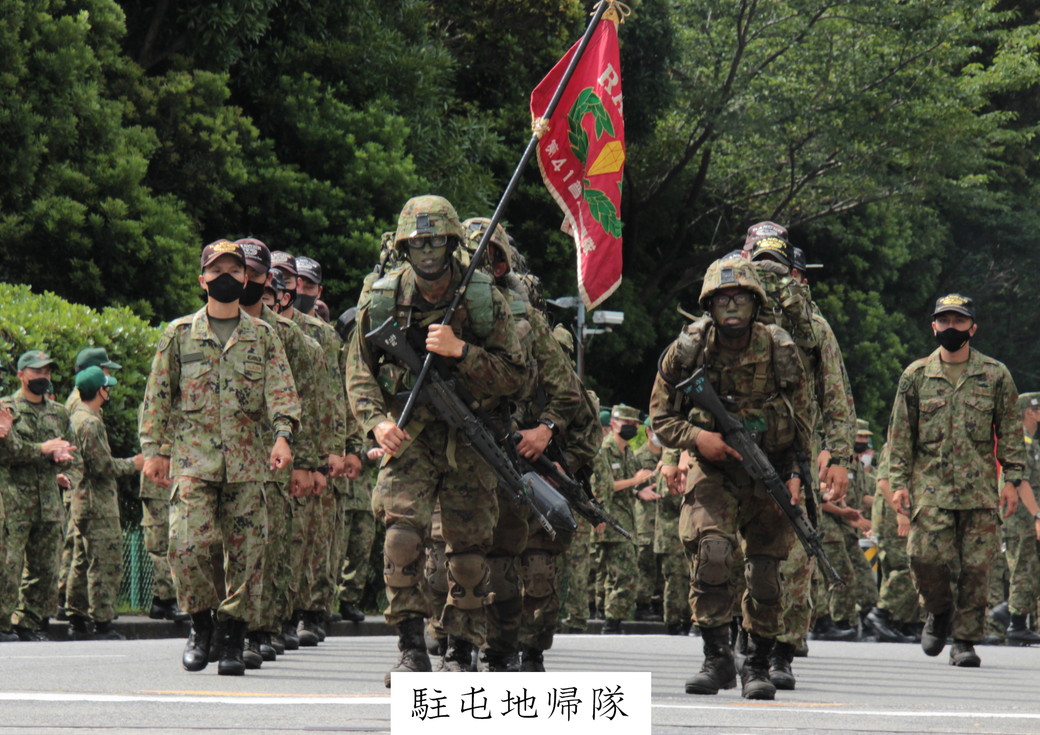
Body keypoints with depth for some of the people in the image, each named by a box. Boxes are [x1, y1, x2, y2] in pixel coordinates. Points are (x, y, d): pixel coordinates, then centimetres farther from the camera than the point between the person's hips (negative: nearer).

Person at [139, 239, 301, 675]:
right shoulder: (179, 334, 10)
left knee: (246, 552, -2)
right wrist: (154, 449, 3)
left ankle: (232, 640, 7)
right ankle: (201, 624, 5)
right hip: (193, 456, -1)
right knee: (188, 544, -15)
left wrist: (283, 434, -14)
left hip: (247, 459, 1)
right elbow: (158, 395, 11)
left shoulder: (262, 335, 12)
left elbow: (281, 389, 3)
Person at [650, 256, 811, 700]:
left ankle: (757, 665, 17)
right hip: (712, 468, -1)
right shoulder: (688, 350, -9)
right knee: (711, 551, -23)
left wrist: (795, 474, -4)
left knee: (765, 572, 1)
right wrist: (697, 437, -18)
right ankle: (716, 656, -13)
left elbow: (802, 421, 5)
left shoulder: (779, 351, -7)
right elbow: (661, 417, 0)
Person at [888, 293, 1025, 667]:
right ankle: (939, 612, 18)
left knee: (976, 566, -3)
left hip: (980, 489, 0)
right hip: (930, 486, 0)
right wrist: (899, 482, 2)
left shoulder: (996, 375, 8)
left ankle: (965, 640, 6)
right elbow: (900, 432, 9)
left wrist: (1012, 480, 1)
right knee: (927, 557, -11)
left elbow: (1011, 431, 9)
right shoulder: (916, 376, 9)